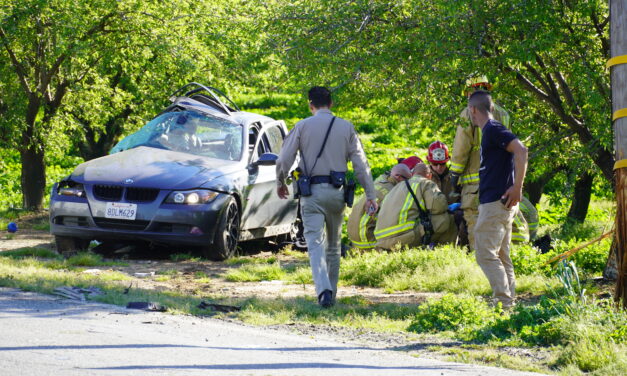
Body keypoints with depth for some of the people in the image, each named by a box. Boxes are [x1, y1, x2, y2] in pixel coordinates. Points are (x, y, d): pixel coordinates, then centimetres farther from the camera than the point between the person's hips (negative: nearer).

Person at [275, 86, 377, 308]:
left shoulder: (302, 126, 0)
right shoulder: (346, 127, 6)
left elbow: (284, 160, -1)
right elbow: (360, 163, 4)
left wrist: (281, 184, 17)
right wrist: (370, 195, 5)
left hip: (312, 191, -3)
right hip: (336, 192, 3)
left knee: (316, 243, -8)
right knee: (333, 244, 16)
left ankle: (323, 290, -27)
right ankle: (332, 292, 22)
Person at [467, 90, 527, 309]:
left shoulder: (493, 130, -12)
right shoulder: (490, 131, 18)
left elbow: (521, 151, -24)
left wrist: (517, 188, -24)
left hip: (496, 202, -10)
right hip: (498, 203, 10)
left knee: (485, 254, -11)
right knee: (501, 256, 11)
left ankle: (504, 302, -13)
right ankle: (509, 302, 12)